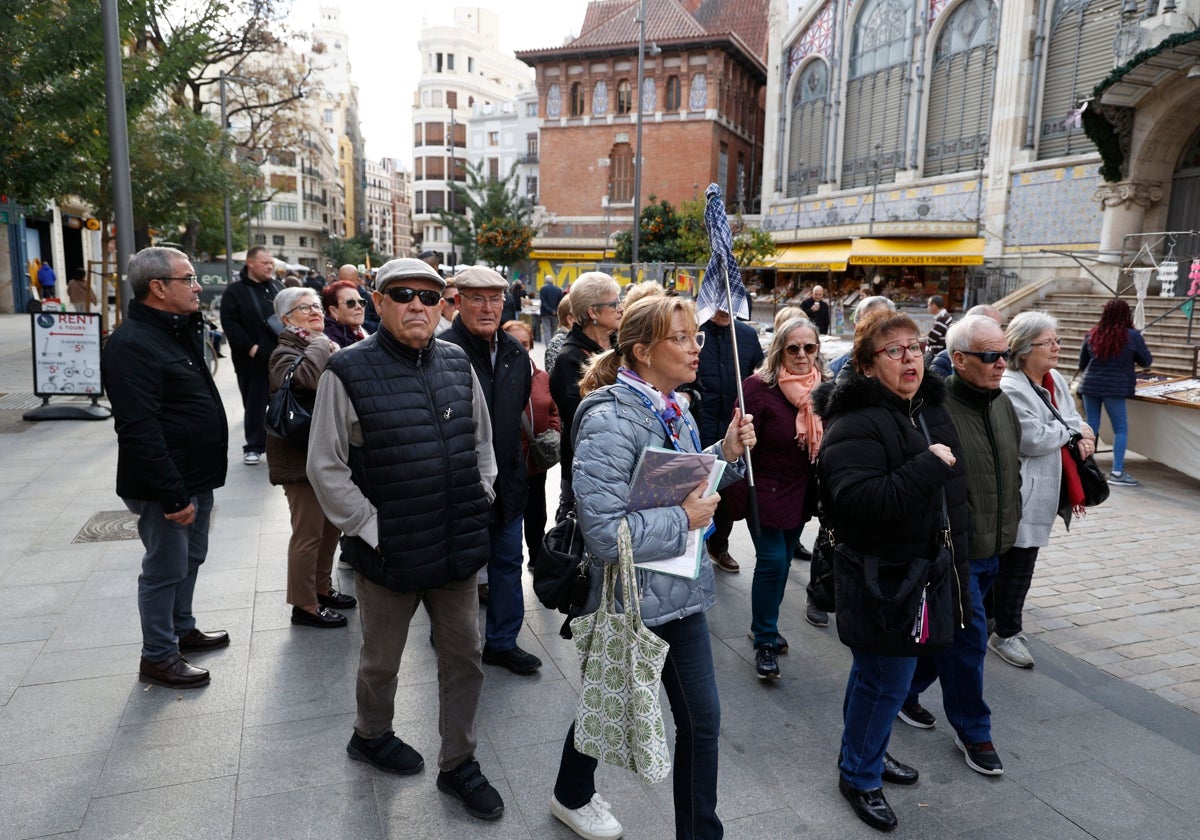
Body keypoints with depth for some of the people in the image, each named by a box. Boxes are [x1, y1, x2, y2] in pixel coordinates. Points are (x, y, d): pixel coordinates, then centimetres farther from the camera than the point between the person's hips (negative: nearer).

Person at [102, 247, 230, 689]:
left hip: (195, 478, 10)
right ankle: (158, 657, 18)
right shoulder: (131, 345, -21)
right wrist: (172, 495, -26)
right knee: (166, 569, 3)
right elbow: (139, 431, -26)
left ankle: (182, 629, 38)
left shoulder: (179, 332, 11)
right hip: (164, 487, -10)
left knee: (191, 558, 21)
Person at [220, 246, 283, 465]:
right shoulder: (235, 291, -3)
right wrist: (250, 348, -17)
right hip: (254, 360, -4)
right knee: (255, 405, 3)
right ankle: (254, 446, 14)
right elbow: (230, 324, -10)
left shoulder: (278, 287, 13)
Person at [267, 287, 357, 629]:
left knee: (331, 526, 18)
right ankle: (304, 605, 14)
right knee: (308, 533, 0)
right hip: (300, 457, -9)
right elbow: (304, 377, -37)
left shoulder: (325, 345, 12)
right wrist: (319, 346, -20)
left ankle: (322, 588, 35)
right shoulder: (286, 352, -13)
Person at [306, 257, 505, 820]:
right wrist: (372, 530, -12)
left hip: (459, 548, 4)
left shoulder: (457, 364, 3)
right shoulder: (348, 371, -11)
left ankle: (458, 763, 33)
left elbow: (481, 441, 14)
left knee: (464, 655, 14)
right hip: (388, 554, -4)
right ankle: (371, 736, 47)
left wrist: (478, 502, 6)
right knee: (382, 659, 18)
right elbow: (325, 467, -10)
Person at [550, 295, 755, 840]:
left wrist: (728, 453, -2)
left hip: (681, 591, 7)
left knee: (702, 719, 11)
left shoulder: (672, 410, 3)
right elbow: (604, 534, -30)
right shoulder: (610, 420, -24)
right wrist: (684, 519, -21)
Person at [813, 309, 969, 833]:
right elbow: (857, 502, -34)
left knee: (881, 675, 22)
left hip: (927, 570, 9)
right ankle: (858, 776, 26)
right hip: (880, 578, -8)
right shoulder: (856, 424, -21)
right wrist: (927, 466, -30)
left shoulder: (930, 409, 9)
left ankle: (869, 752, 42)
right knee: (886, 680, 3)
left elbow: (950, 491, 23)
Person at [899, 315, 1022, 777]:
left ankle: (906, 691, 38)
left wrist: (1008, 525, 21)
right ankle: (973, 731, 20)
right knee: (968, 636, 2)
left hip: (992, 548, 8)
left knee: (941, 631, 19)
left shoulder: (1002, 402, 7)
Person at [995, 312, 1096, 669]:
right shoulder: (1010, 389, -19)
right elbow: (1033, 439, -25)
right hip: (1020, 492, -9)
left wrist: (1084, 438, -5)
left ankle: (1002, 618, 32)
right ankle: (1006, 633, 11)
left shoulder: (1056, 381, 11)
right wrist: (1073, 430, -9)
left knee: (1021, 560, 17)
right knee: (1016, 563, -2)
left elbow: (1073, 419, 18)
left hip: (1044, 489, 9)